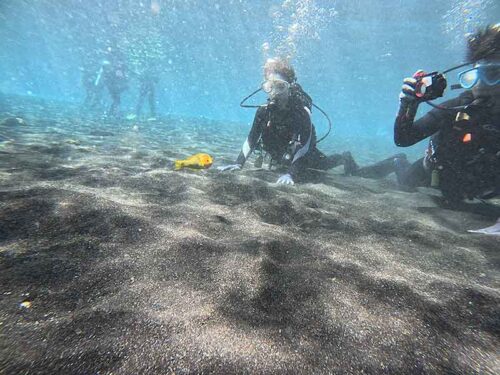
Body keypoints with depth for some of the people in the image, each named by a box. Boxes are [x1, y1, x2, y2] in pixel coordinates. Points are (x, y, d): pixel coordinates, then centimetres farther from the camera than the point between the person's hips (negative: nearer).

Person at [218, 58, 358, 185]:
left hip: (305, 157, -4)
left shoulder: (302, 111, -34)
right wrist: (238, 163, -30)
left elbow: (303, 147, -41)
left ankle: (345, 158, 51)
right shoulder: (264, 110, -22)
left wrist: (291, 174, -52)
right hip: (282, 157, 5)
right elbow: (252, 139, -20)